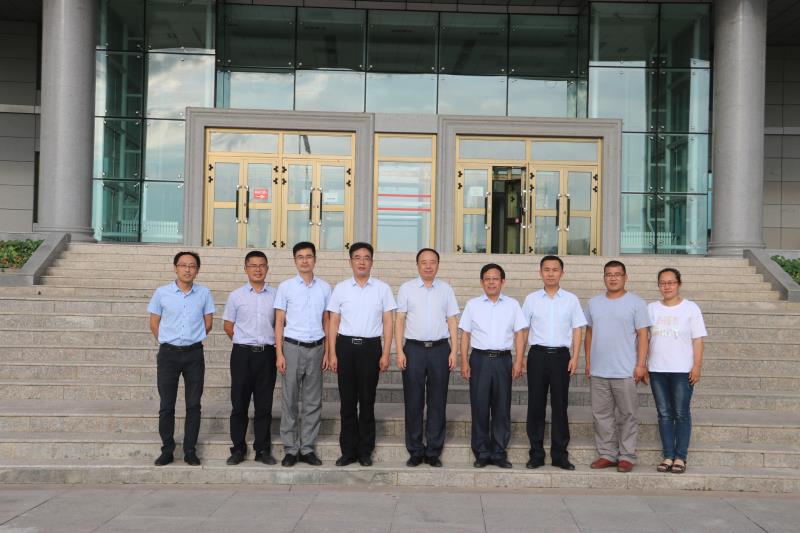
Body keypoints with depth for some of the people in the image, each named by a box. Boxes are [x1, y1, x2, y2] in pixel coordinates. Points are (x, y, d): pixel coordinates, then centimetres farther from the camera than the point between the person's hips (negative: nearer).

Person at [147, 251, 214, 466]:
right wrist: (167, 343, 8)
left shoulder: (204, 293, 0)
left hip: (194, 353, 1)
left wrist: (193, 339, 9)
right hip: (168, 353, -1)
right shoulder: (162, 292, -2)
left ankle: (190, 450, 13)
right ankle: (167, 450, 15)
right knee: (166, 405, 4)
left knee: (193, 405, 4)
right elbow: (154, 323, 6)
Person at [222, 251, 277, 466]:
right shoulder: (236, 296, 3)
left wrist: (275, 344, 7)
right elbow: (228, 325, 10)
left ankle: (262, 449, 14)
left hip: (267, 353, 1)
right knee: (239, 404, 4)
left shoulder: (275, 295, 5)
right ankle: (238, 449, 13)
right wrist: (244, 343, 8)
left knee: (264, 405, 6)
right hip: (242, 353, 0)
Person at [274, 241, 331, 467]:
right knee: (290, 400, 3)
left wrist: (327, 352, 5)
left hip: (316, 348, 2)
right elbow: (279, 322, 1)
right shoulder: (285, 287, 0)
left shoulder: (324, 288, 6)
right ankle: (290, 449, 11)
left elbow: (326, 322, 10)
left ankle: (307, 448, 15)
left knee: (313, 401, 6)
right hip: (293, 347, -2)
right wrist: (279, 354, -5)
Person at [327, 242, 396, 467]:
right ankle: (348, 450, 14)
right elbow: (333, 322, 7)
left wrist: (385, 354, -3)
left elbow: (387, 323, 4)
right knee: (347, 400, 5)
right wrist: (332, 353, 0)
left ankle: (365, 451, 14)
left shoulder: (382, 288, 4)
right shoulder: (341, 288, 6)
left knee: (367, 401, 5)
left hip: (370, 347, -1)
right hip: (346, 346, 1)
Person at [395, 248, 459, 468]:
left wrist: (453, 351, 1)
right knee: (413, 402, 2)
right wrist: (399, 351, -5)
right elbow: (399, 320, 3)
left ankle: (434, 451, 12)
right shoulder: (406, 288, 5)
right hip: (414, 348, -1)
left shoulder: (446, 289, 9)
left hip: (440, 349, 1)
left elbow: (452, 321, 9)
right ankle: (415, 451, 11)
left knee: (438, 402, 4)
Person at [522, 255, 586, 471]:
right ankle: (536, 454, 11)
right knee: (536, 404, 3)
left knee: (560, 405, 3)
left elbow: (577, 329, 6)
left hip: (561, 355, 0)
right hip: (537, 355, 0)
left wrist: (575, 357, -3)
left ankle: (560, 455, 11)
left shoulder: (571, 299, 5)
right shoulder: (531, 299, 6)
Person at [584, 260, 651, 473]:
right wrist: (588, 362, 11)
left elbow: (642, 335, -4)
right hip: (598, 372, 4)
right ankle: (607, 454, 18)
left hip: (626, 372, -4)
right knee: (602, 415, 8)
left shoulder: (636, 303, -1)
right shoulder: (594, 303, 12)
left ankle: (627, 456, 9)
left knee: (627, 415, 1)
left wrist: (640, 364, -11)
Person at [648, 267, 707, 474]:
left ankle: (680, 457, 7)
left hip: (682, 370, -3)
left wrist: (697, 366, -9)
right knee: (664, 414, 6)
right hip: (657, 370, 3)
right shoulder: (651, 308, 9)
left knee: (681, 414, 1)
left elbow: (697, 339, -2)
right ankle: (668, 456, 12)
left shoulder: (690, 308, 0)